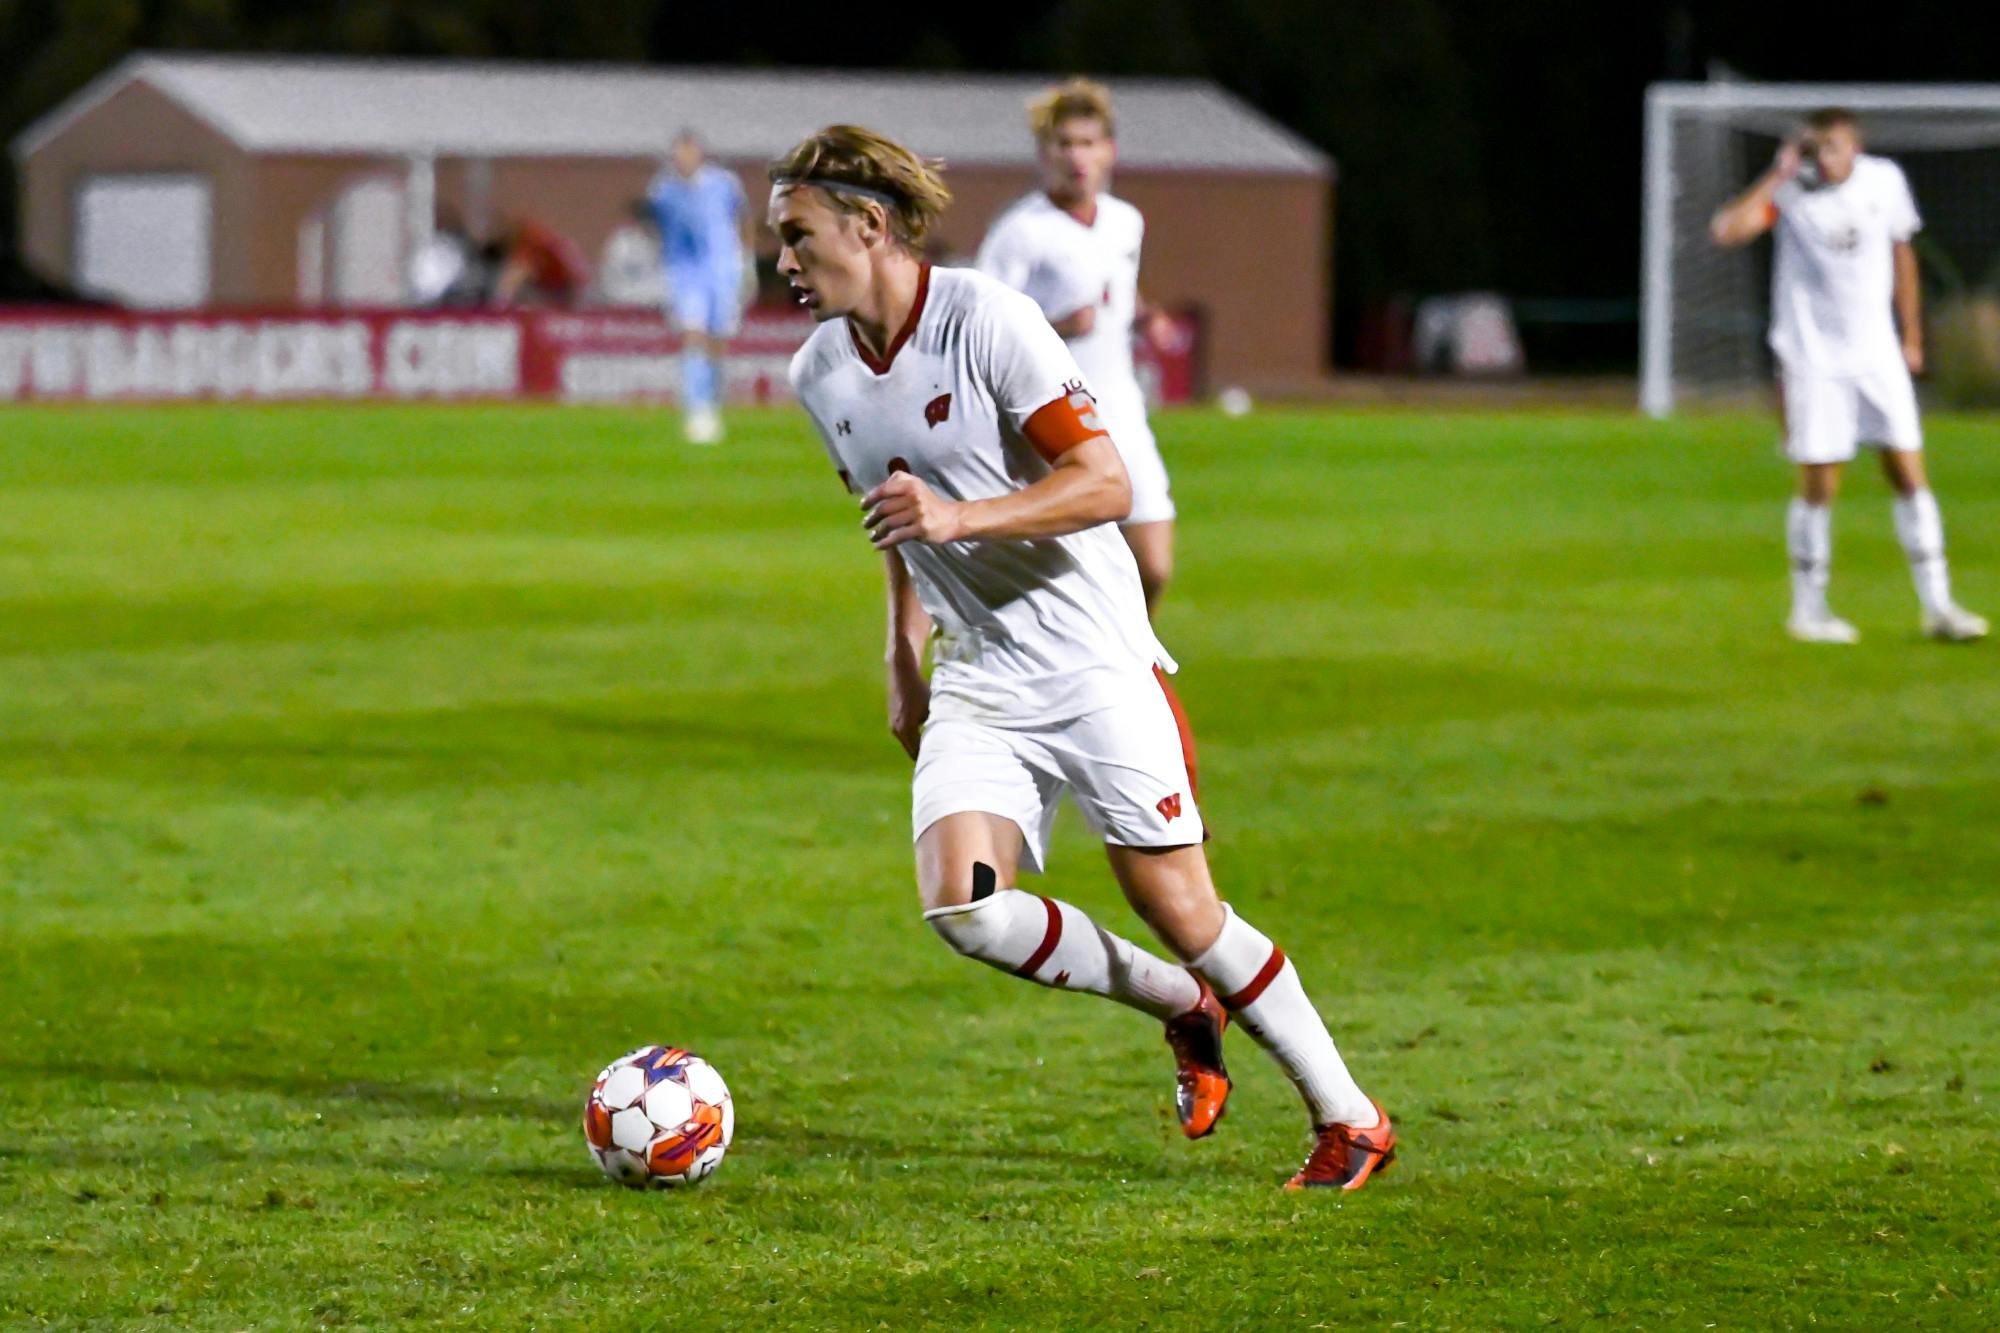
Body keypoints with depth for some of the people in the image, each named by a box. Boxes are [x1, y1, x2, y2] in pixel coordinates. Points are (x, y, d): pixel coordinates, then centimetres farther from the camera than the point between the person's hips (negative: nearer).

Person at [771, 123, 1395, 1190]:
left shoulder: (986, 320, -15)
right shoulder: (821, 375, 6)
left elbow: (1104, 483, -18)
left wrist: (958, 517, -29)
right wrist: (905, 656, 22)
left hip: (1096, 662, -6)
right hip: (979, 686, 6)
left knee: (1178, 910, -5)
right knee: (960, 904, -16)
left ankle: (1349, 1118, 12)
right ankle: (1180, 1007, 8)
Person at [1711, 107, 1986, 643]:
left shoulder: (1886, 181, 1)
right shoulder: (1790, 191, -11)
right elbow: (1727, 229, -27)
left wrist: (1912, 337, 17)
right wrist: (1780, 175, -25)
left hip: (1878, 354, 4)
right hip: (1812, 356, -4)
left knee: (1910, 477, 1)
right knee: (1818, 487, -2)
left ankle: (1937, 606, 7)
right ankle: (1808, 610, 12)